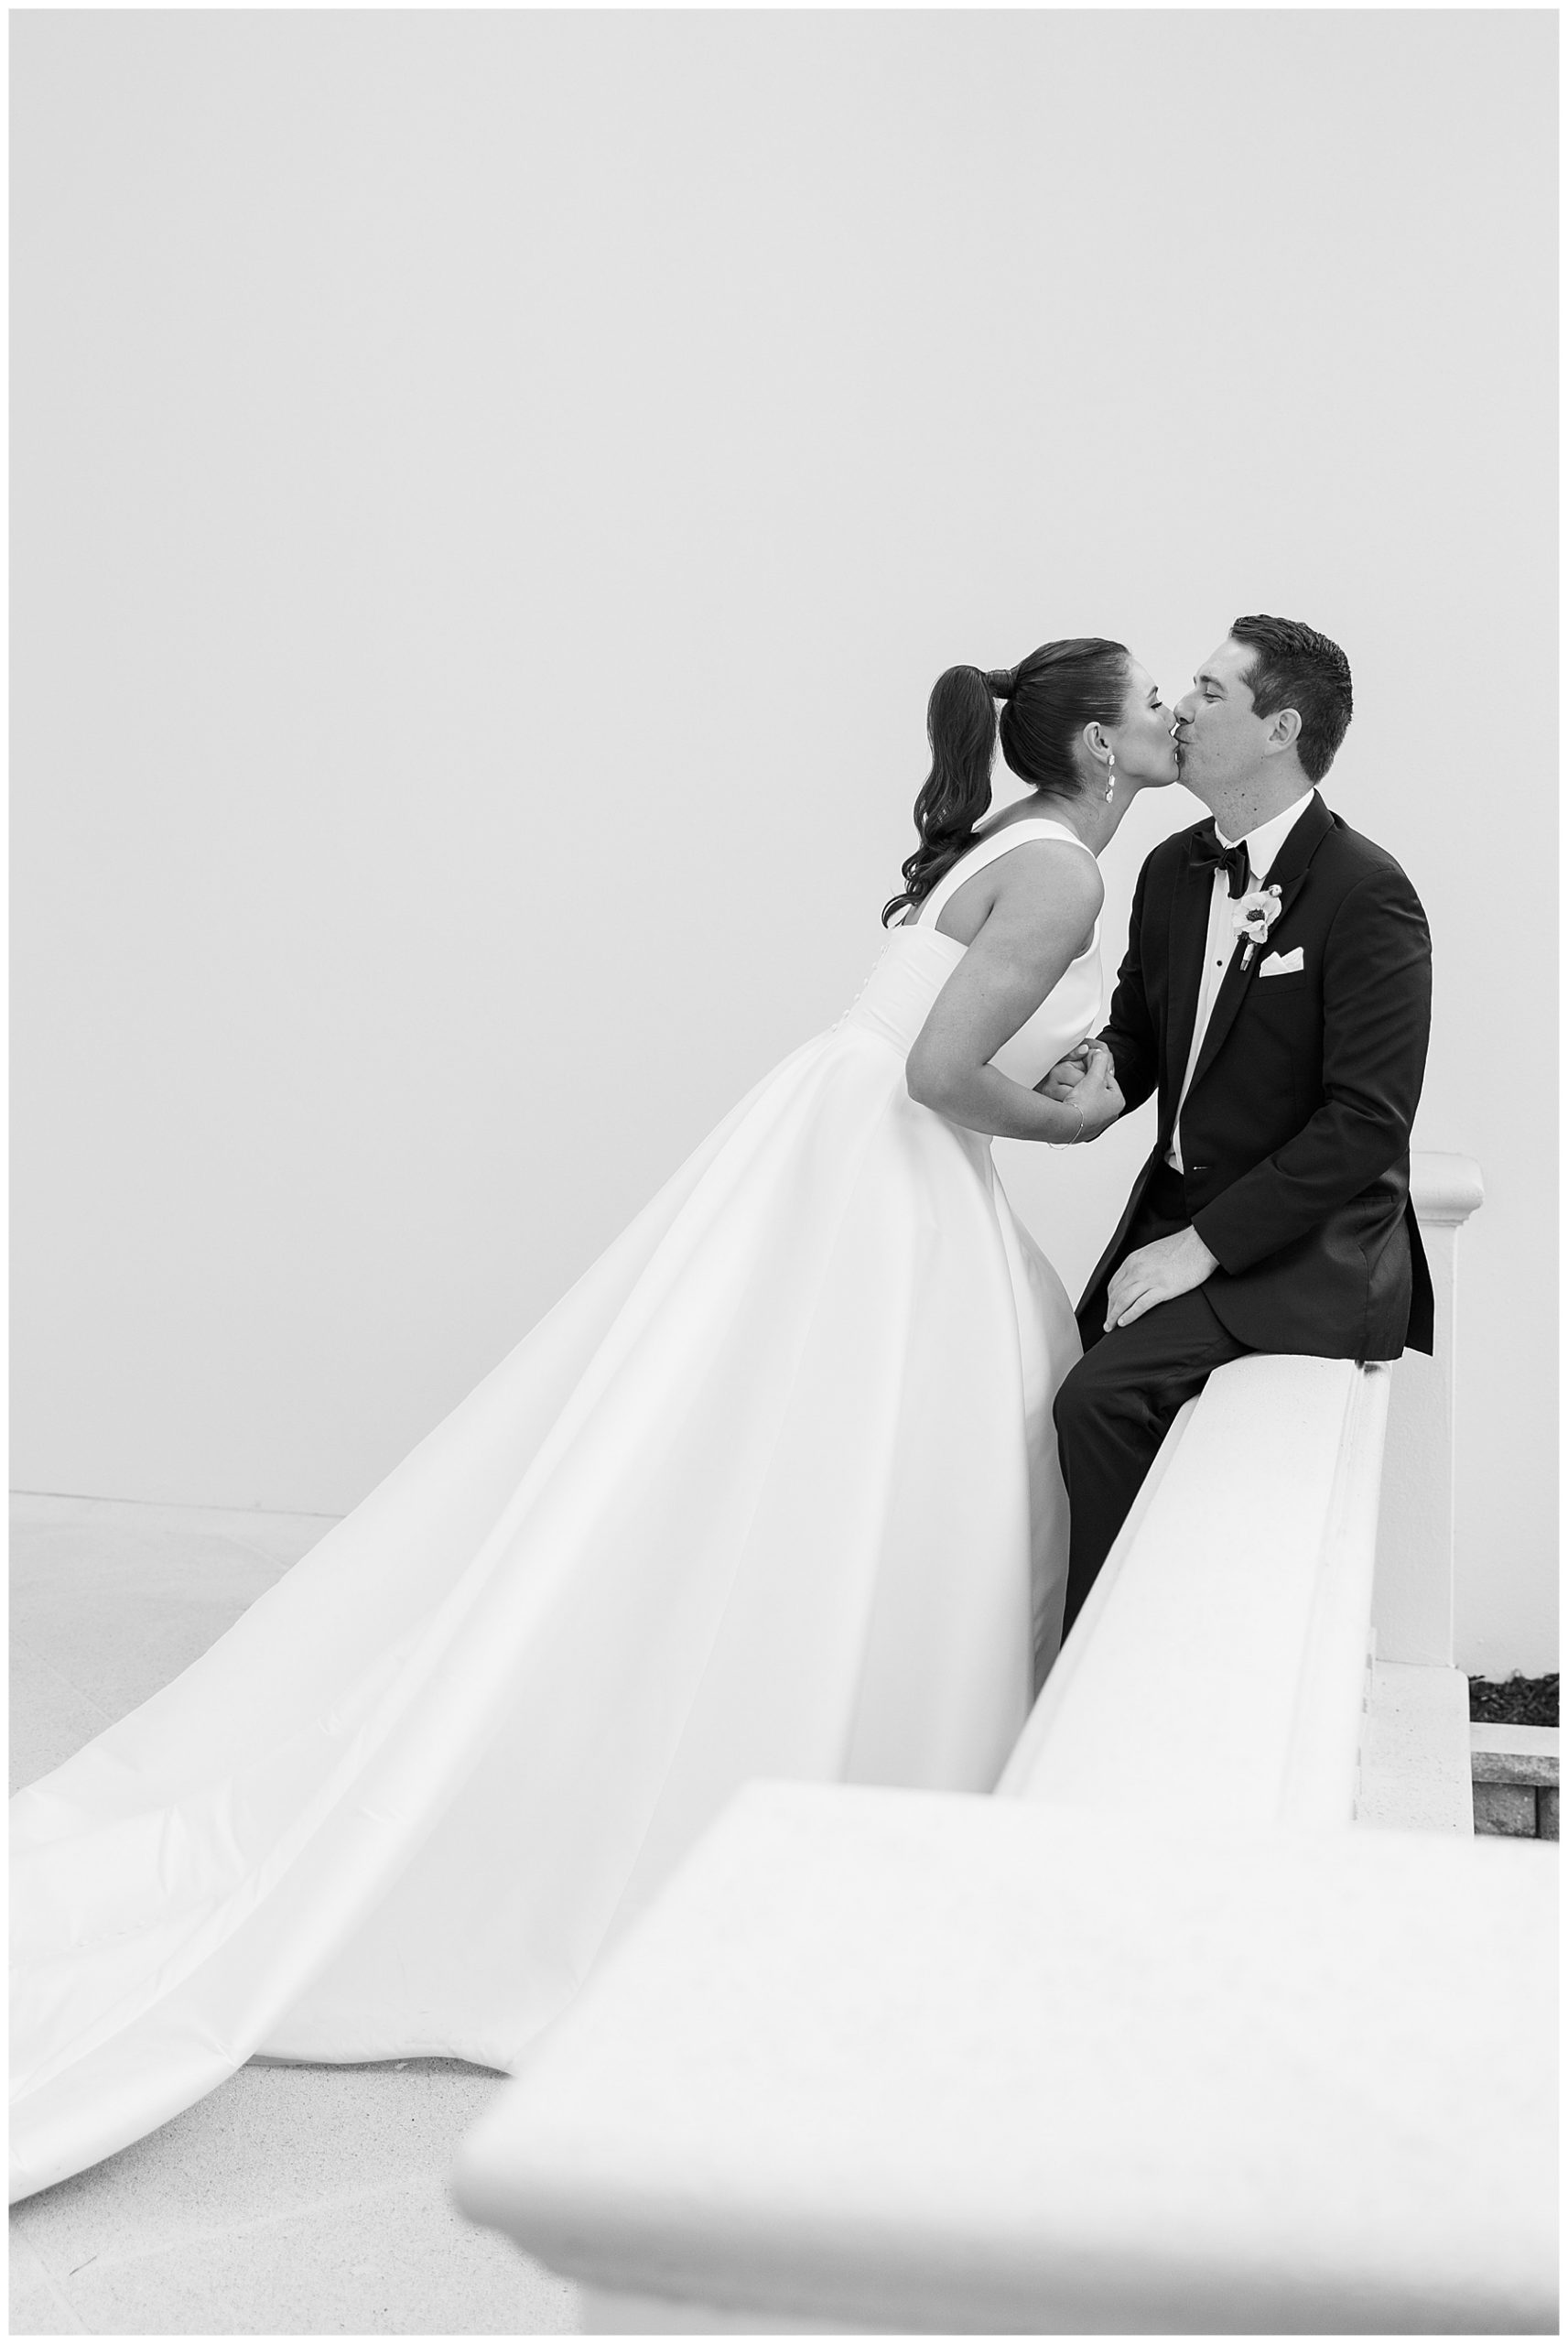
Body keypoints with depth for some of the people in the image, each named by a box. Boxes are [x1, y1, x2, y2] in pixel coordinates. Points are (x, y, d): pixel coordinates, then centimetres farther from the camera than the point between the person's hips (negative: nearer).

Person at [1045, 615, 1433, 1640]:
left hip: (1309, 1249, -7)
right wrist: (1093, 1073, -6)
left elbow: (1367, 1123, -19)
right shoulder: (1173, 870, 7)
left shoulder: (1367, 893, -16)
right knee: (1058, 1379, -6)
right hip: (1179, 1210, 8)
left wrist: (1201, 1245, -21)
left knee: (1101, 1398, -23)